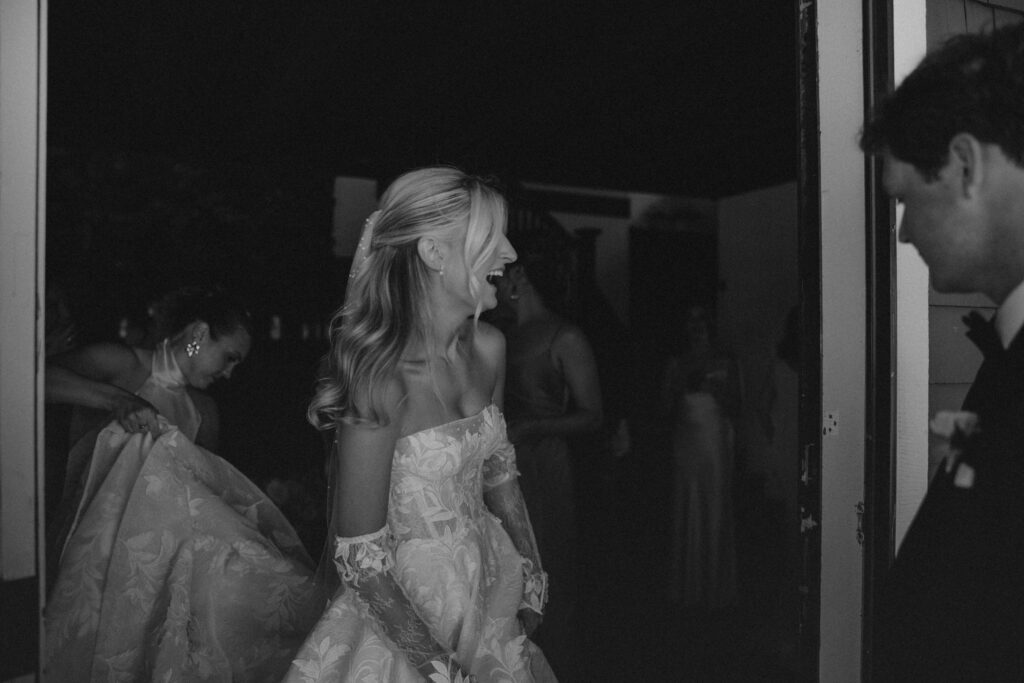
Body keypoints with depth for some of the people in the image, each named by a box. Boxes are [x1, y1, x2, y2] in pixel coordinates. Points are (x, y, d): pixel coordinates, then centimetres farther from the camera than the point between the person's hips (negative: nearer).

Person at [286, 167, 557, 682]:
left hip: (492, 584, 7)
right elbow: (358, 554, -21)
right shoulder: (384, 377, -26)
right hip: (409, 604, -6)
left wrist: (532, 590, 3)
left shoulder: (488, 348, -5)